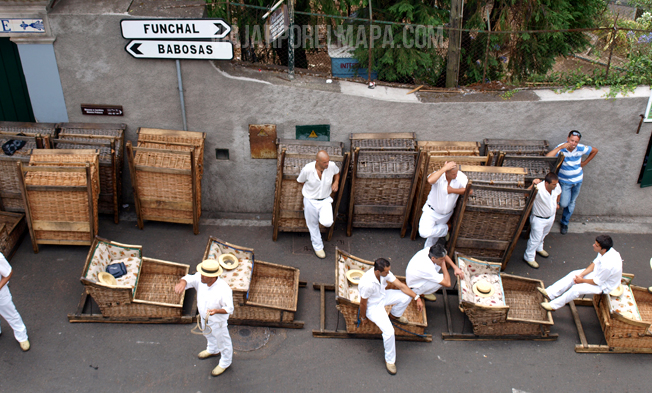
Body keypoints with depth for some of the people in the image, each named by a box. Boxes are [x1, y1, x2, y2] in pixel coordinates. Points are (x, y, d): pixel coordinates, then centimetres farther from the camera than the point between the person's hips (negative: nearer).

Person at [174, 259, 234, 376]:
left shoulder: (224, 290, -39)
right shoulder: (200, 278, -24)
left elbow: (229, 309, -29)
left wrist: (216, 311, -48)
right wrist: (182, 283, -49)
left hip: (218, 321, -7)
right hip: (204, 317, 7)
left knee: (222, 341, 21)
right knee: (208, 334, 35)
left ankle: (225, 363, 49)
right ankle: (213, 350, 68)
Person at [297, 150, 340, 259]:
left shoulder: (332, 166, -18)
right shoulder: (307, 169, -24)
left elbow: (337, 172, 9)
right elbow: (301, 181, -1)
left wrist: (336, 182, -9)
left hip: (325, 200, 1)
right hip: (310, 200, -1)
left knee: (327, 223, -19)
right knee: (313, 225, 14)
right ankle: (318, 247, 37)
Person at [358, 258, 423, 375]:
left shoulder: (385, 273, -19)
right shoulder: (367, 284, -39)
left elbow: (401, 286, -11)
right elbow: (363, 303, -23)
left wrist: (417, 298, -15)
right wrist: (363, 318, -6)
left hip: (383, 296, 7)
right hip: (373, 306, -7)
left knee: (407, 296, -9)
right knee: (389, 331, -22)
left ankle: (394, 315, 22)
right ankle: (389, 360, 4)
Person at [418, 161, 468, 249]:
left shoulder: (461, 177, -20)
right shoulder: (439, 175, -28)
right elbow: (430, 180, -52)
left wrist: (452, 190, -29)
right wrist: (444, 168, -49)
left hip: (446, 214, 3)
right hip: (431, 211, -3)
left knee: (435, 232, 22)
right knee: (424, 233, -17)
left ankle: (427, 250, 50)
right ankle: (447, 228, 10)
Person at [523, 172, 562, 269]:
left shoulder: (556, 186, -17)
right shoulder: (539, 189, -37)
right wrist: (533, 185, -64)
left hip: (551, 216, 7)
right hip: (539, 219, -7)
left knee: (543, 234, 31)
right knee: (535, 238, 9)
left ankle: (539, 248, 59)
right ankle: (528, 257, 31)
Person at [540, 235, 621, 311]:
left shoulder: (607, 265, -39)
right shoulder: (606, 251, -15)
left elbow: (597, 282, -25)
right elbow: (595, 263, 1)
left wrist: (582, 280, -10)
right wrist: (581, 275, -6)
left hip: (604, 285, -9)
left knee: (576, 289, -19)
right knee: (574, 274, 0)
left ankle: (554, 305, -4)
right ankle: (550, 293, 1)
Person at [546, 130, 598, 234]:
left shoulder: (581, 148, -14)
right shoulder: (561, 148, -23)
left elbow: (595, 150, 7)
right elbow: (547, 157, -41)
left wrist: (584, 163, 6)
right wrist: (560, 147, -41)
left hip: (577, 180, 3)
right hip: (564, 181, -3)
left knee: (571, 203, 15)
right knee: (564, 204, -9)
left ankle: (565, 223, 35)